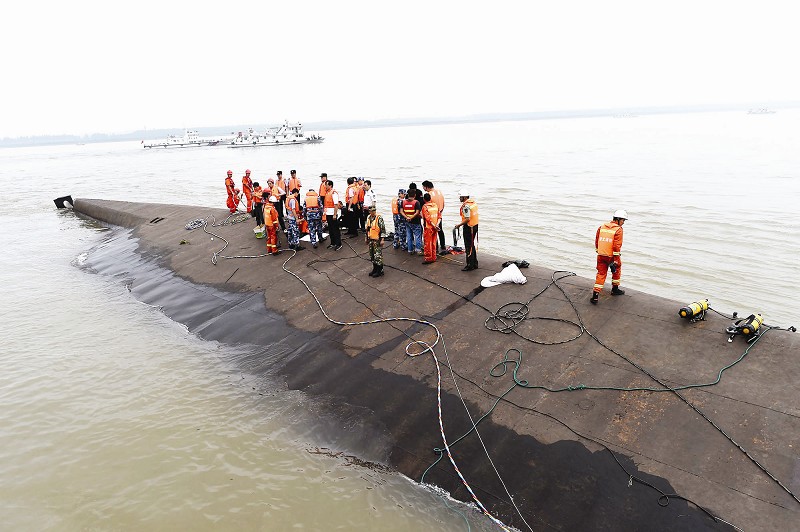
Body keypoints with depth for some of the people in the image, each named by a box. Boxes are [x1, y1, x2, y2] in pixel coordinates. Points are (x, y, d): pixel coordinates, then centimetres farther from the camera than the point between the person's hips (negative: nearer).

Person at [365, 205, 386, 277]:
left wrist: (382, 239, -16)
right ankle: (375, 269, 28)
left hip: (377, 240, -7)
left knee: (378, 256, -3)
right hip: (371, 239, 7)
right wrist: (366, 237, 19)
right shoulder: (368, 217, 7)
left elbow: (383, 229, -14)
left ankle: (380, 271, 9)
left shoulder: (379, 218, -14)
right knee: (372, 255, 15)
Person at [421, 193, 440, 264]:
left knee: (428, 243, 2)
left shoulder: (425, 206, -12)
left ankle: (428, 258, 4)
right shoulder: (435, 205, 5)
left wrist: (434, 226, -14)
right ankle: (433, 257, 20)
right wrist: (437, 224, -7)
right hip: (435, 227, 6)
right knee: (433, 243, 14)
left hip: (428, 227, -6)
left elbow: (428, 218, -17)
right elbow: (439, 216, 1)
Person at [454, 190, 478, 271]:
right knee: (472, 246, 17)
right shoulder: (473, 203, 9)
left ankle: (470, 265, 3)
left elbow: (467, 219, -24)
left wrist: (459, 225, -15)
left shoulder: (465, 206, -19)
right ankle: (475, 264, 23)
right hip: (475, 226, 9)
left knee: (468, 247, -2)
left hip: (469, 227, -9)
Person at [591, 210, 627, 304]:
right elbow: (617, 246, -17)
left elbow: (597, 241, 13)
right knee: (617, 270, 23)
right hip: (611, 256, -4)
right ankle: (615, 289, 35)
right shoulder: (618, 230, -12)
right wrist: (616, 261, -16)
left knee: (601, 274, 7)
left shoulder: (602, 227, 7)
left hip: (601, 256, 4)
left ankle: (595, 296, -1)